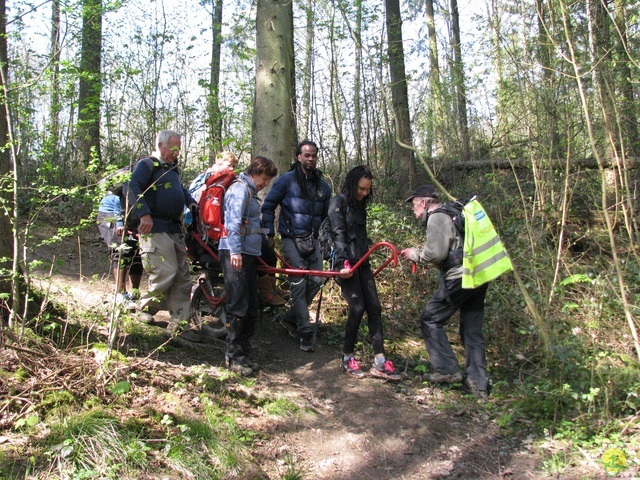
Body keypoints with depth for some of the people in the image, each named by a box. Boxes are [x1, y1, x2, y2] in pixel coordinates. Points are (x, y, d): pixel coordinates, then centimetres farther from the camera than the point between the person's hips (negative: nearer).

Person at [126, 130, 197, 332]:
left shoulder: (172, 168, 23)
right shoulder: (146, 164, -3)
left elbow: (181, 189, 40)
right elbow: (133, 188, -18)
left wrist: (191, 202, 20)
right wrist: (144, 214, -29)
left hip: (175, 229, 9)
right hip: (155, 229, -9)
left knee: (182, 275, 4)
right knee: (166, 273, -14)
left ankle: (180, 318, 9)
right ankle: (145, 309, 9)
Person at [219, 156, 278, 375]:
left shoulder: (250, 192, 24)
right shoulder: (240, 188, -7)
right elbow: (233, 221, -18)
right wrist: (235, 251, -26)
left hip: (249, 254, 10)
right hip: (236, 253, -10)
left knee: (252, 307, 11)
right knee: (238, 306, -9)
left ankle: (243, 351, 20)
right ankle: (233, 355, -2)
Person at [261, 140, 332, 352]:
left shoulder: (323, 186, 12)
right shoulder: (286, 180, -2)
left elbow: (326, 216, 21)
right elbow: (268, 206, 1)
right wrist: (269, 234, -4)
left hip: (312, 239, 5)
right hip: (291, 239, -5)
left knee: (316, 281, -3)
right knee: (298, 283, -10)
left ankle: (291, 318, 18)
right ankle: (305, 332, -3)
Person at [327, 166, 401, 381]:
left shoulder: (360, 206, 19)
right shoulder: (339, 202, -4)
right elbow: (338, 234, -16)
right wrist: (342, 262, -27)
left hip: (362, 262, 8)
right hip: (347, 263, -8)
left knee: (374, 308, 0)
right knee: (357, 308, -12)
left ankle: (379, 362, 3)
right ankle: (347, 358, 6)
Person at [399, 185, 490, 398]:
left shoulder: (437, 218, -8)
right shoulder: (452, 214, 22)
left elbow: (436, 253, -17)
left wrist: (415, 254, 1)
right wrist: (418, 254, 18)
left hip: (458, 278, -9)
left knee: (430, 320, 4)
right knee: (472, 330, 12)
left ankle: (447, 370, 6)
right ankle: (478, 384, 15)